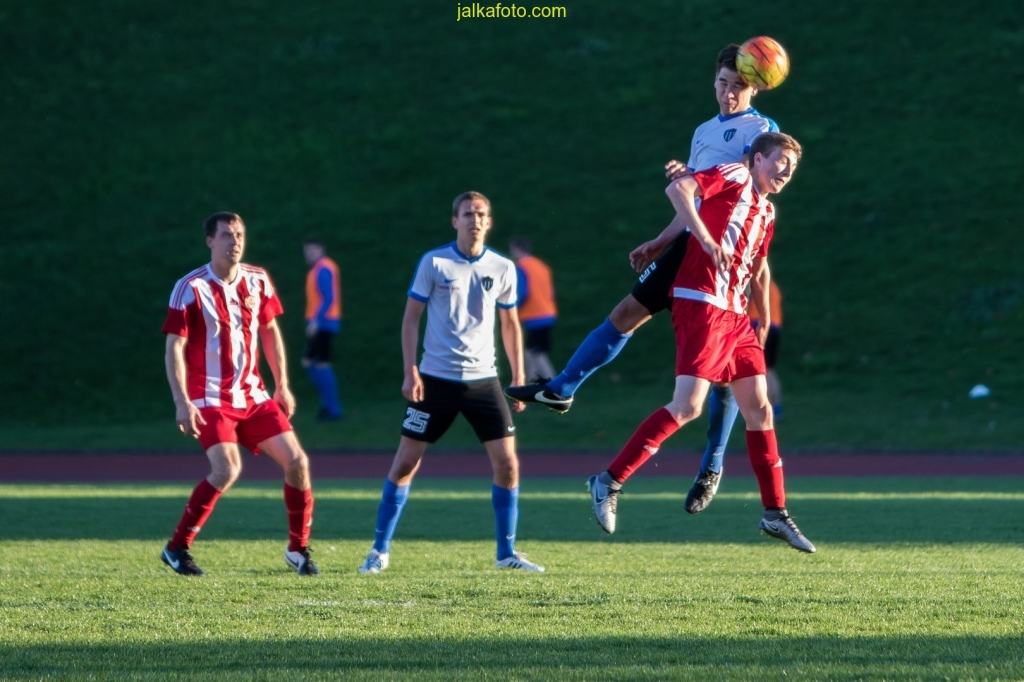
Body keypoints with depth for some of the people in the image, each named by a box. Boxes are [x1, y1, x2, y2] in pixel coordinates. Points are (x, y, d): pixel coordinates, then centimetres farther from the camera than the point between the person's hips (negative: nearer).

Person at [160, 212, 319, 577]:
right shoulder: (191, 288, -11)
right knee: (227, 469, -24)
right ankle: (177, 548, -9)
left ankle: (298, 548, 13)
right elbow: (174, 348, -12)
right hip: (210, 399, -6)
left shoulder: (258, 281, 4)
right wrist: (182, 403, -19)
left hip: (253, 396, 6)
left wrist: (281, 385, 14)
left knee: (296, 461, -3)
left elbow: (270, 331, 18)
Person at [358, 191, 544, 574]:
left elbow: (510, 324, 13)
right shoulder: (434, 263, -3)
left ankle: (507, 553, 7)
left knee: (507, 462, -6)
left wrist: (518, 379, 8)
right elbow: (411, 317, 0)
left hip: (483, 380, 2)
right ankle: (380, 551, 9)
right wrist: (410, 372, -9)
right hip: (436, 380, -2)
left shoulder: (502, 269, 4)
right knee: (405, 462, -1)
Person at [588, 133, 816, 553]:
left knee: (759, 408, 7)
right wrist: (706, 240, -22)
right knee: (688, 405, -16)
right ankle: (609, 483, -11)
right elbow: (679, 189, -15)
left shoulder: (766, 213, 21)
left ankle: (776, 514, 13)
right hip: (700, 305, -9)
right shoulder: (733, 177, -2)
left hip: (735, 316, 9)